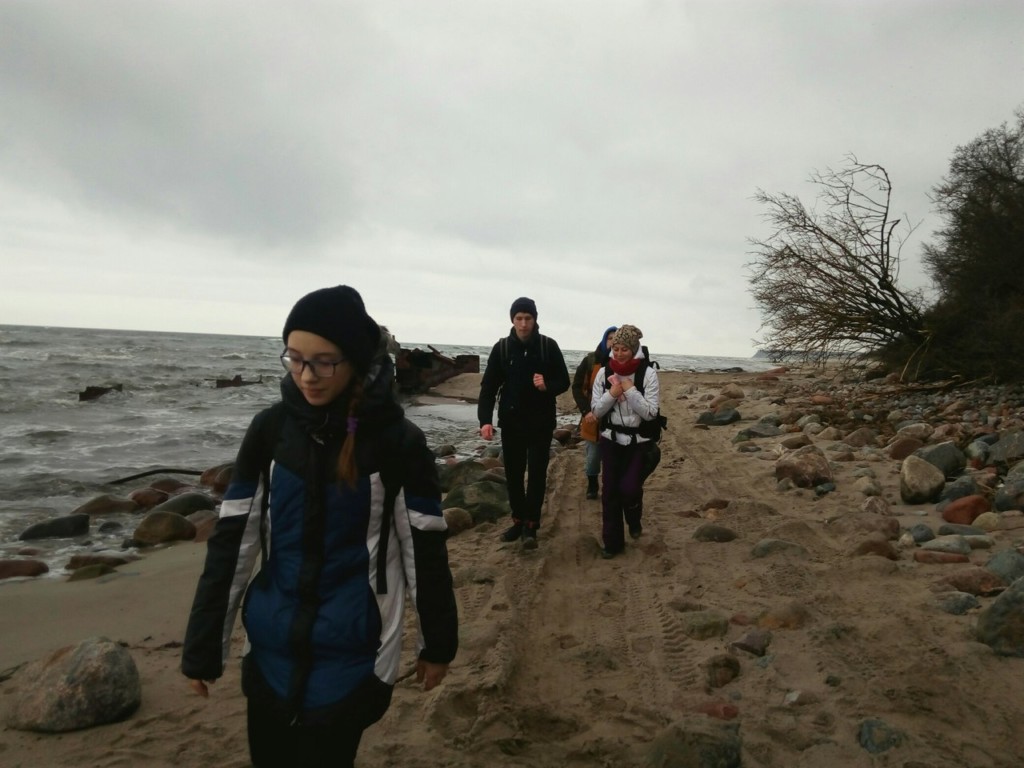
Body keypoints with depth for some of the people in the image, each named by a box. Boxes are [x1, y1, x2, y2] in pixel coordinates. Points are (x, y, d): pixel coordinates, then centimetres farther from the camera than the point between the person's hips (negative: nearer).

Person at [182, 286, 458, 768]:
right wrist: (203, 644, 4)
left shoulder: (396, 440, -13)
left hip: (351, 654, -3)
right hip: (270, 651, 4)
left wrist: (438, 643, 3)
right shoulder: (270, 428, -4)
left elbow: (425, 548, -5)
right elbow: (232, 540, 1)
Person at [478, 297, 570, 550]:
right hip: (511, 422, 2)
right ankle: (518, 520, 26)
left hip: (541, 422, -2)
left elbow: (564, 382, 1)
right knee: (513, 474, 10)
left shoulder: (549, 346, -4)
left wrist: (547, 386, -22)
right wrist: (485, 419, -15)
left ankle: (531, 526, 10)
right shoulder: (501, 348, -2)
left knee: (537, 474, 0)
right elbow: (488, 387, -4)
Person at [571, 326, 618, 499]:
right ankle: (592, 486, 34)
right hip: (593, 419, 1)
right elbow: (577, 387, -3)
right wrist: (586, 410, -14)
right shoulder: (590, 360, -5)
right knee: (592, 457, 11)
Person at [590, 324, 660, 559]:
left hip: (639, 442, -2)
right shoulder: (604, 373, -3)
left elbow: (650, 413, -14)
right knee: (610, 491, 4)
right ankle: (613, 542, 19)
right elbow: (596, 410, -1)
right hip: (611, 440, 3)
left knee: (629, 488, -9)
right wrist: (612, 393, -17)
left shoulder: (648, 373, -11)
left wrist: (630, 390, -21)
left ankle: (634, 521, 27)